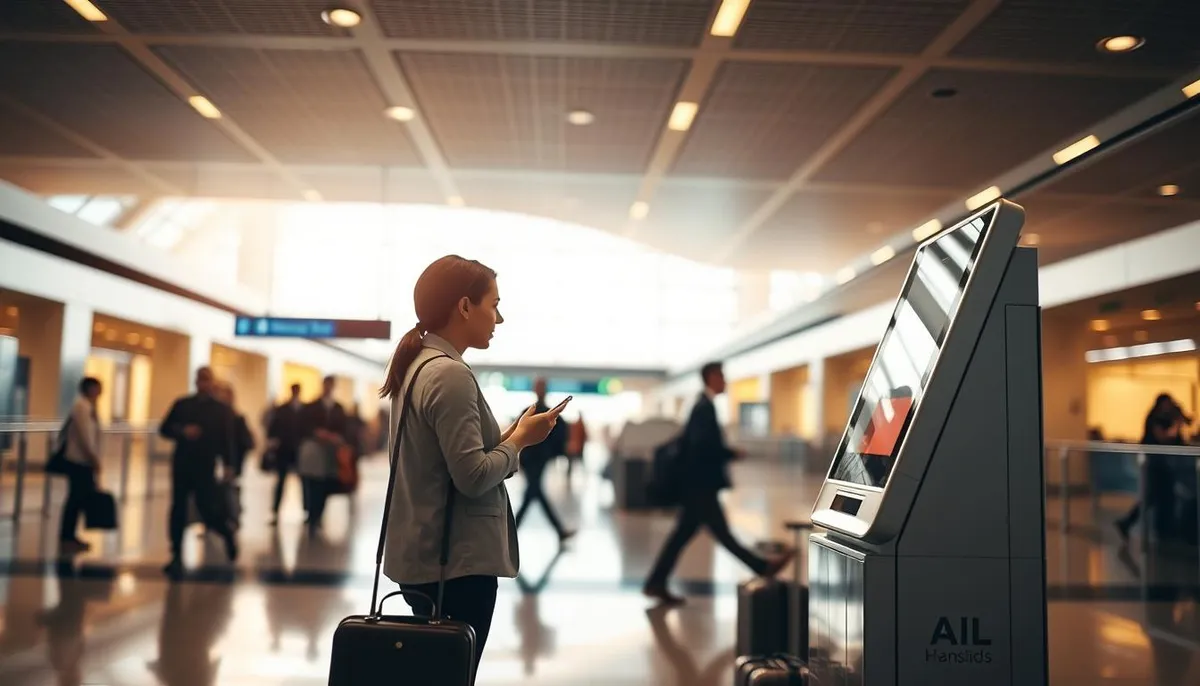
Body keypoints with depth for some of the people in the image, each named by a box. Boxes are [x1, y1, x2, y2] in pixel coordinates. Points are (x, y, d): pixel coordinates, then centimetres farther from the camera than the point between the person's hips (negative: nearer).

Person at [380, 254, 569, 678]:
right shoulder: (451, 374, -18)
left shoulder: (417, 366, 11)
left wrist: (508, 436, 6)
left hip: (424, 557, 9)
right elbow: (473, 476, -22)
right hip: (455, 563, -9)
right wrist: (520, 438, -8)